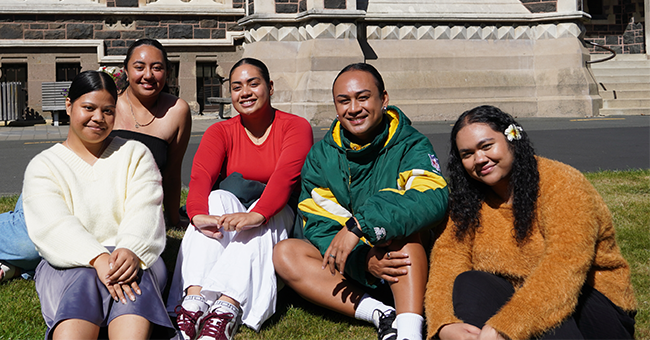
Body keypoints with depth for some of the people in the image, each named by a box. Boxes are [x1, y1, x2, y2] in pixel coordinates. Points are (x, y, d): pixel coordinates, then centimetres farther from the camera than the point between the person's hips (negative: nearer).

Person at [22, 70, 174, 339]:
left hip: (132, 256, 1)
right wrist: (97, 259, -28)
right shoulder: (43, 166, 11)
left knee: (133, 274, -36)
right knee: (81, 278, -36)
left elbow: (145, 212, -2)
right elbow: (54, 225, -8)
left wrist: (131, 250, -26)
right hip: (69, 262, 0)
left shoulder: (135, 154, 16)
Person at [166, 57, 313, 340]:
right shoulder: (220, 132, 5)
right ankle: (192, 305, -48)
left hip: (278, 217, -2)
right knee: (217, 199, -30)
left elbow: (285, 176, -22)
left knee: (262, 218, -35)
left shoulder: (296, 126, -2)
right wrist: (198, 214, -39)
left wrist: (256, 214, -43)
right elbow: (200, 176, -15)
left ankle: (224, 313, -53)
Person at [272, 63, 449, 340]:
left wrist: (359, 224, -39)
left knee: (402, 220, -30)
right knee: (285, 254, -18)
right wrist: (362, 260, -25)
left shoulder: (411, 146, -9)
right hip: (348, 270, 3)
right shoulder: (321, 156, 2)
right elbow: (319, 227, -5)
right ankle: (380, 315, -30)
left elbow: (433, 198, -29)